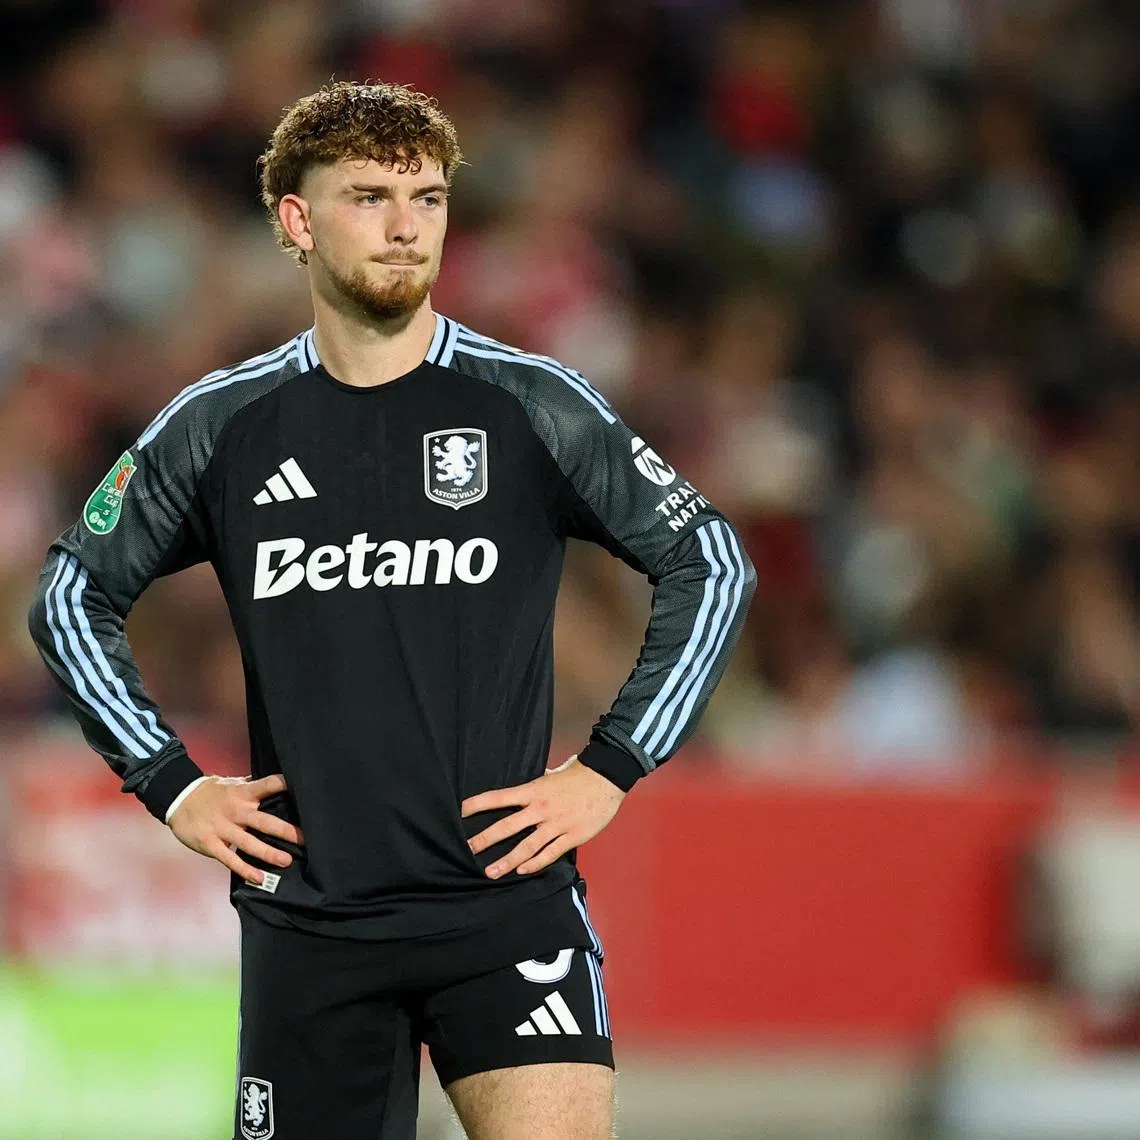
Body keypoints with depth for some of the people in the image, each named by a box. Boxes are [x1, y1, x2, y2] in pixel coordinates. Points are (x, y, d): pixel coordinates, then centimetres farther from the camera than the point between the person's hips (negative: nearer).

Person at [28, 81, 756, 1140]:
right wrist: (171, 783, 8)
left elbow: (711, 564, 7)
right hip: (309, 920, 2)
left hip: (506, 901, -2)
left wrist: (610, 769, 1)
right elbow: (72, 597, 17)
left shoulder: (533, 406, 0)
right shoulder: (220, 426, 5)